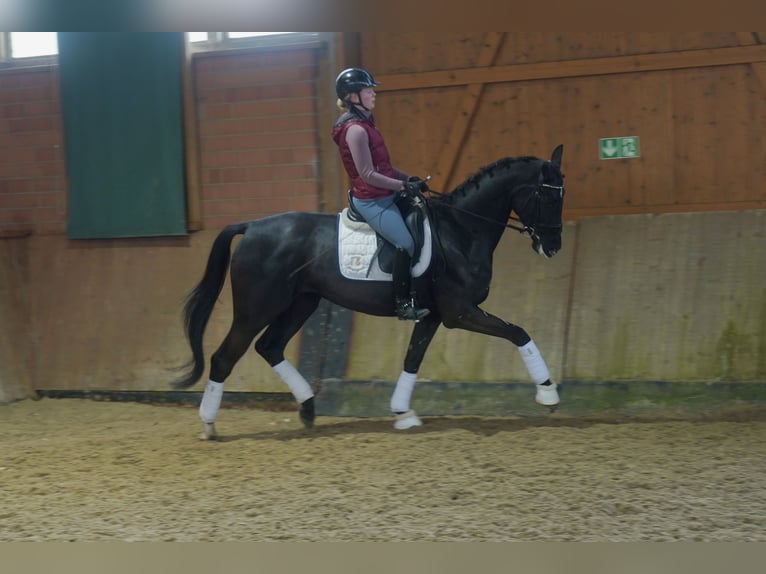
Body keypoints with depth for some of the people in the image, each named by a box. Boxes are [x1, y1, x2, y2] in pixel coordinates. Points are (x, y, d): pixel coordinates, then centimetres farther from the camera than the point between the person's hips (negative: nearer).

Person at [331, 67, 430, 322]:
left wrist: (408, 178, 8)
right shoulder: (356, 130, -18)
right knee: (407, 243, -19)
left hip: (385, 196, 11)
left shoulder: (363, 124, 13)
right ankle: (403, 305, -14)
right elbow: (368, 174, -22)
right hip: (372, 201, -11)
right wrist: (403, 186, -18)